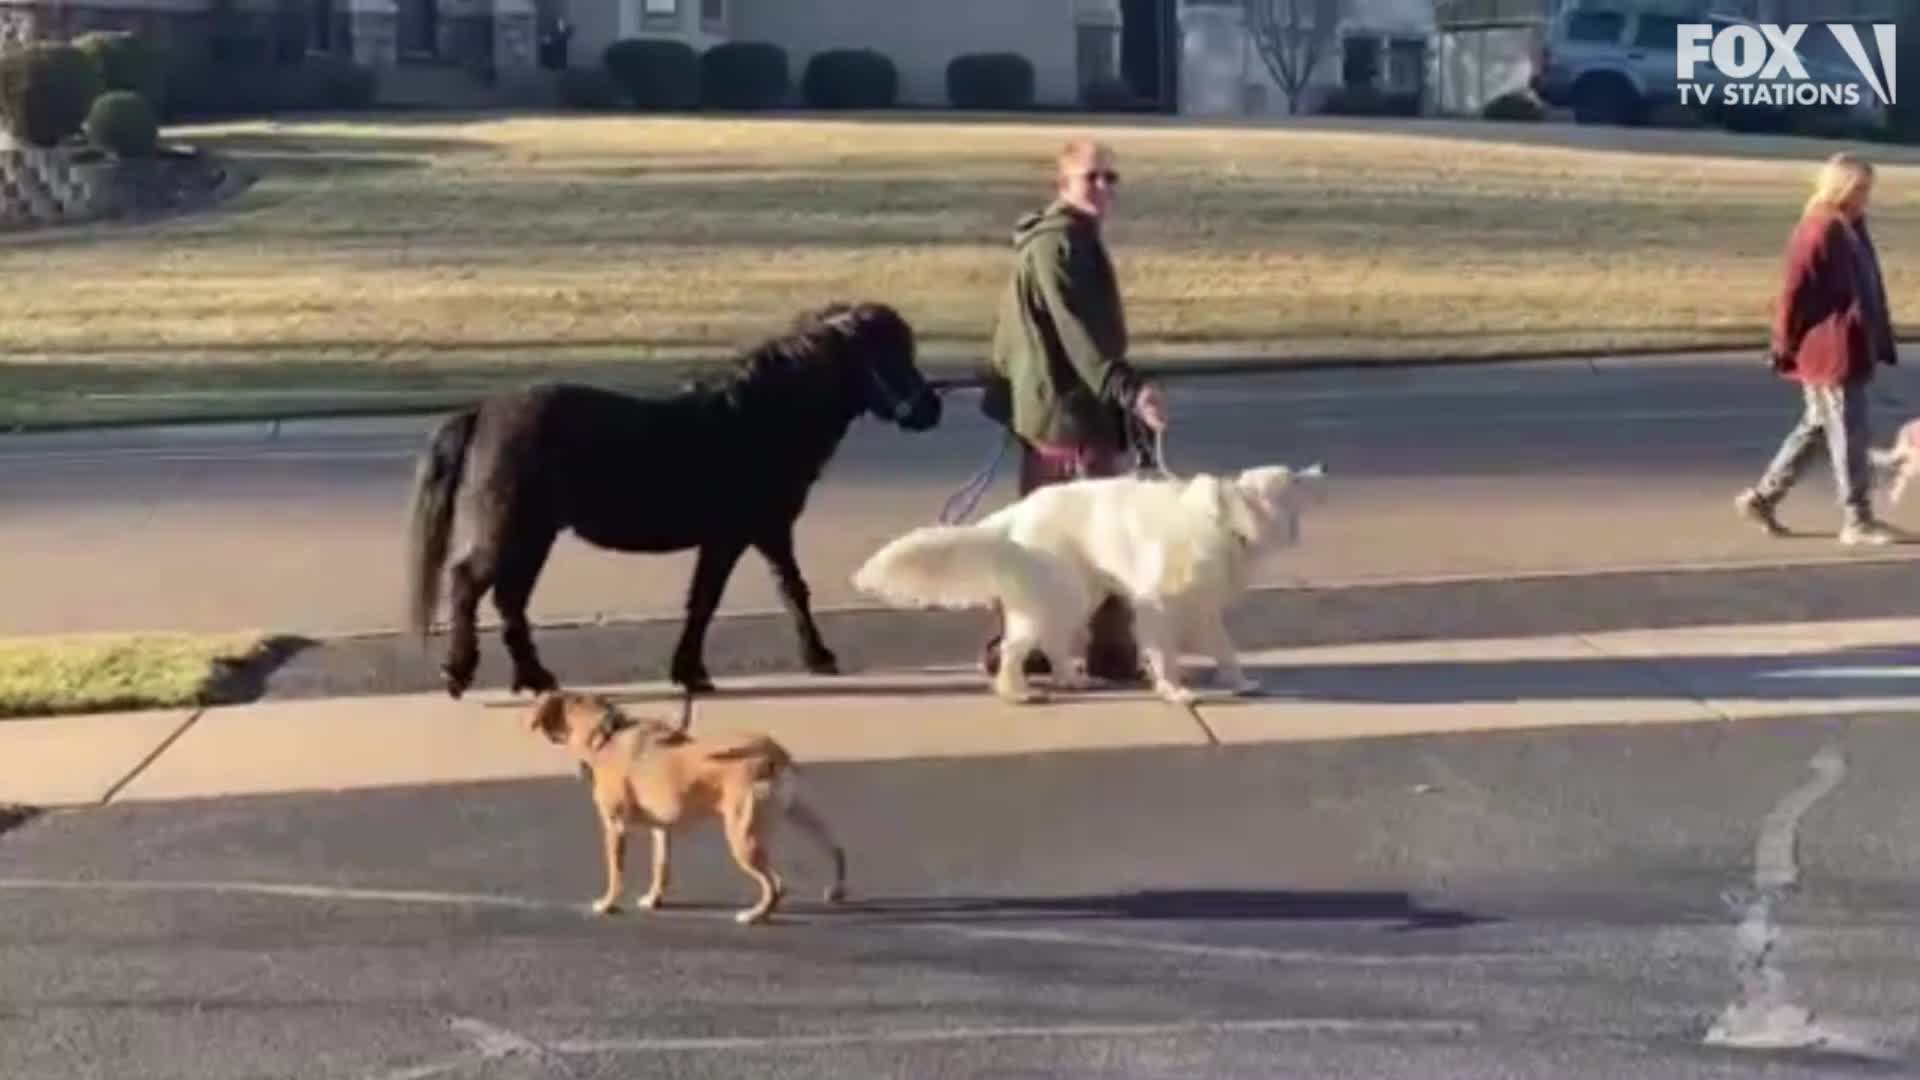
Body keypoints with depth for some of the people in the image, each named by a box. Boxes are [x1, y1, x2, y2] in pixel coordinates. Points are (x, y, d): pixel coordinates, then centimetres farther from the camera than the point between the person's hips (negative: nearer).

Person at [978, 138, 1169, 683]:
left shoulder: (1048, 241, 17)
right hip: (1073, 411, -11)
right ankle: (1111, 651, 2)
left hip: (1044, 408, 11)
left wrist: (1005, 390, 26)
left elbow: (1012, 330, 22)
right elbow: (1081, 334, -26)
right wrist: (1129, 389, -34)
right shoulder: (1061, 244, -16)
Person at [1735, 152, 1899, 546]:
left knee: (1816, 429, 15)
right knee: (1847, 434, -3)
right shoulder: (1818, 231, -17)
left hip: (1848, 350, 10)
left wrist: (1880, 342, 15)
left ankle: (1761, 497, 22)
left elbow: (1866, 290, 16)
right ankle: (1857, 521, 6)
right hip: (1828, 352, -10)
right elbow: (1795, 293, -17)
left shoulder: (1850, 228, 12)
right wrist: (1785, 346, -13)